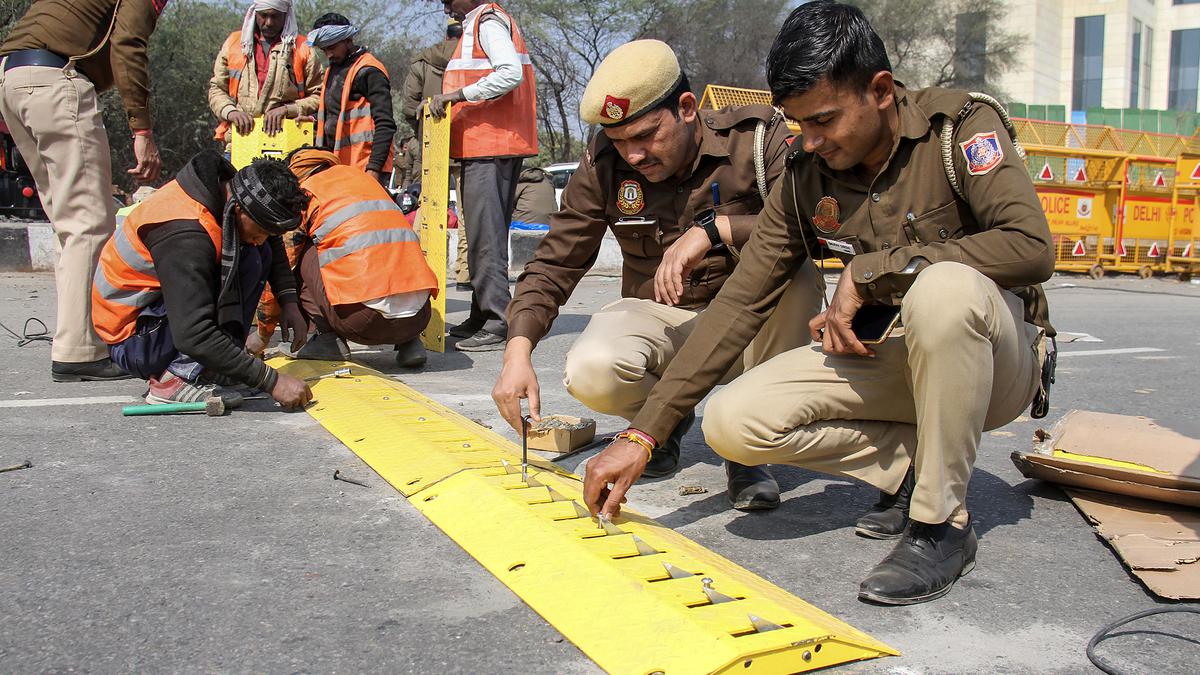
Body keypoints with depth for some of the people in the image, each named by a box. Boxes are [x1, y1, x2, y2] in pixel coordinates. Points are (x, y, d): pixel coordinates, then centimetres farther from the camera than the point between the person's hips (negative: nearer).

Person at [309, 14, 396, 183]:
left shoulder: (368, 71, -6)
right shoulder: (332, 71, 21)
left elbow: (385, 125, -13)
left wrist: (374, 168, -20)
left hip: (363, 166, -8)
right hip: (336, 166, 8)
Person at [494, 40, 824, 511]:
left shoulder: (757, 136, -13)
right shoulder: (605, 163, -6)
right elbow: (555, 263, -3)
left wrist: (713, 228, -34)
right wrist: (519, 348, -18)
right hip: (657, 316, 1)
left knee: (797, 280, -34)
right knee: (590, 374, -32)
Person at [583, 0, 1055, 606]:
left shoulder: (959, 125, -15)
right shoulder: (805, 176, -3)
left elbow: (1032, 246, -29)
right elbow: (739, 303, -6)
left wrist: (868, 271, -26)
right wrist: (643, 434, -12)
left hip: (995, 357, -4)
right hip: (885, 357, 4)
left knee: (942, 287, -39)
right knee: (732, 422, -18)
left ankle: (942, 523, -22)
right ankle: (910, 465, 2)